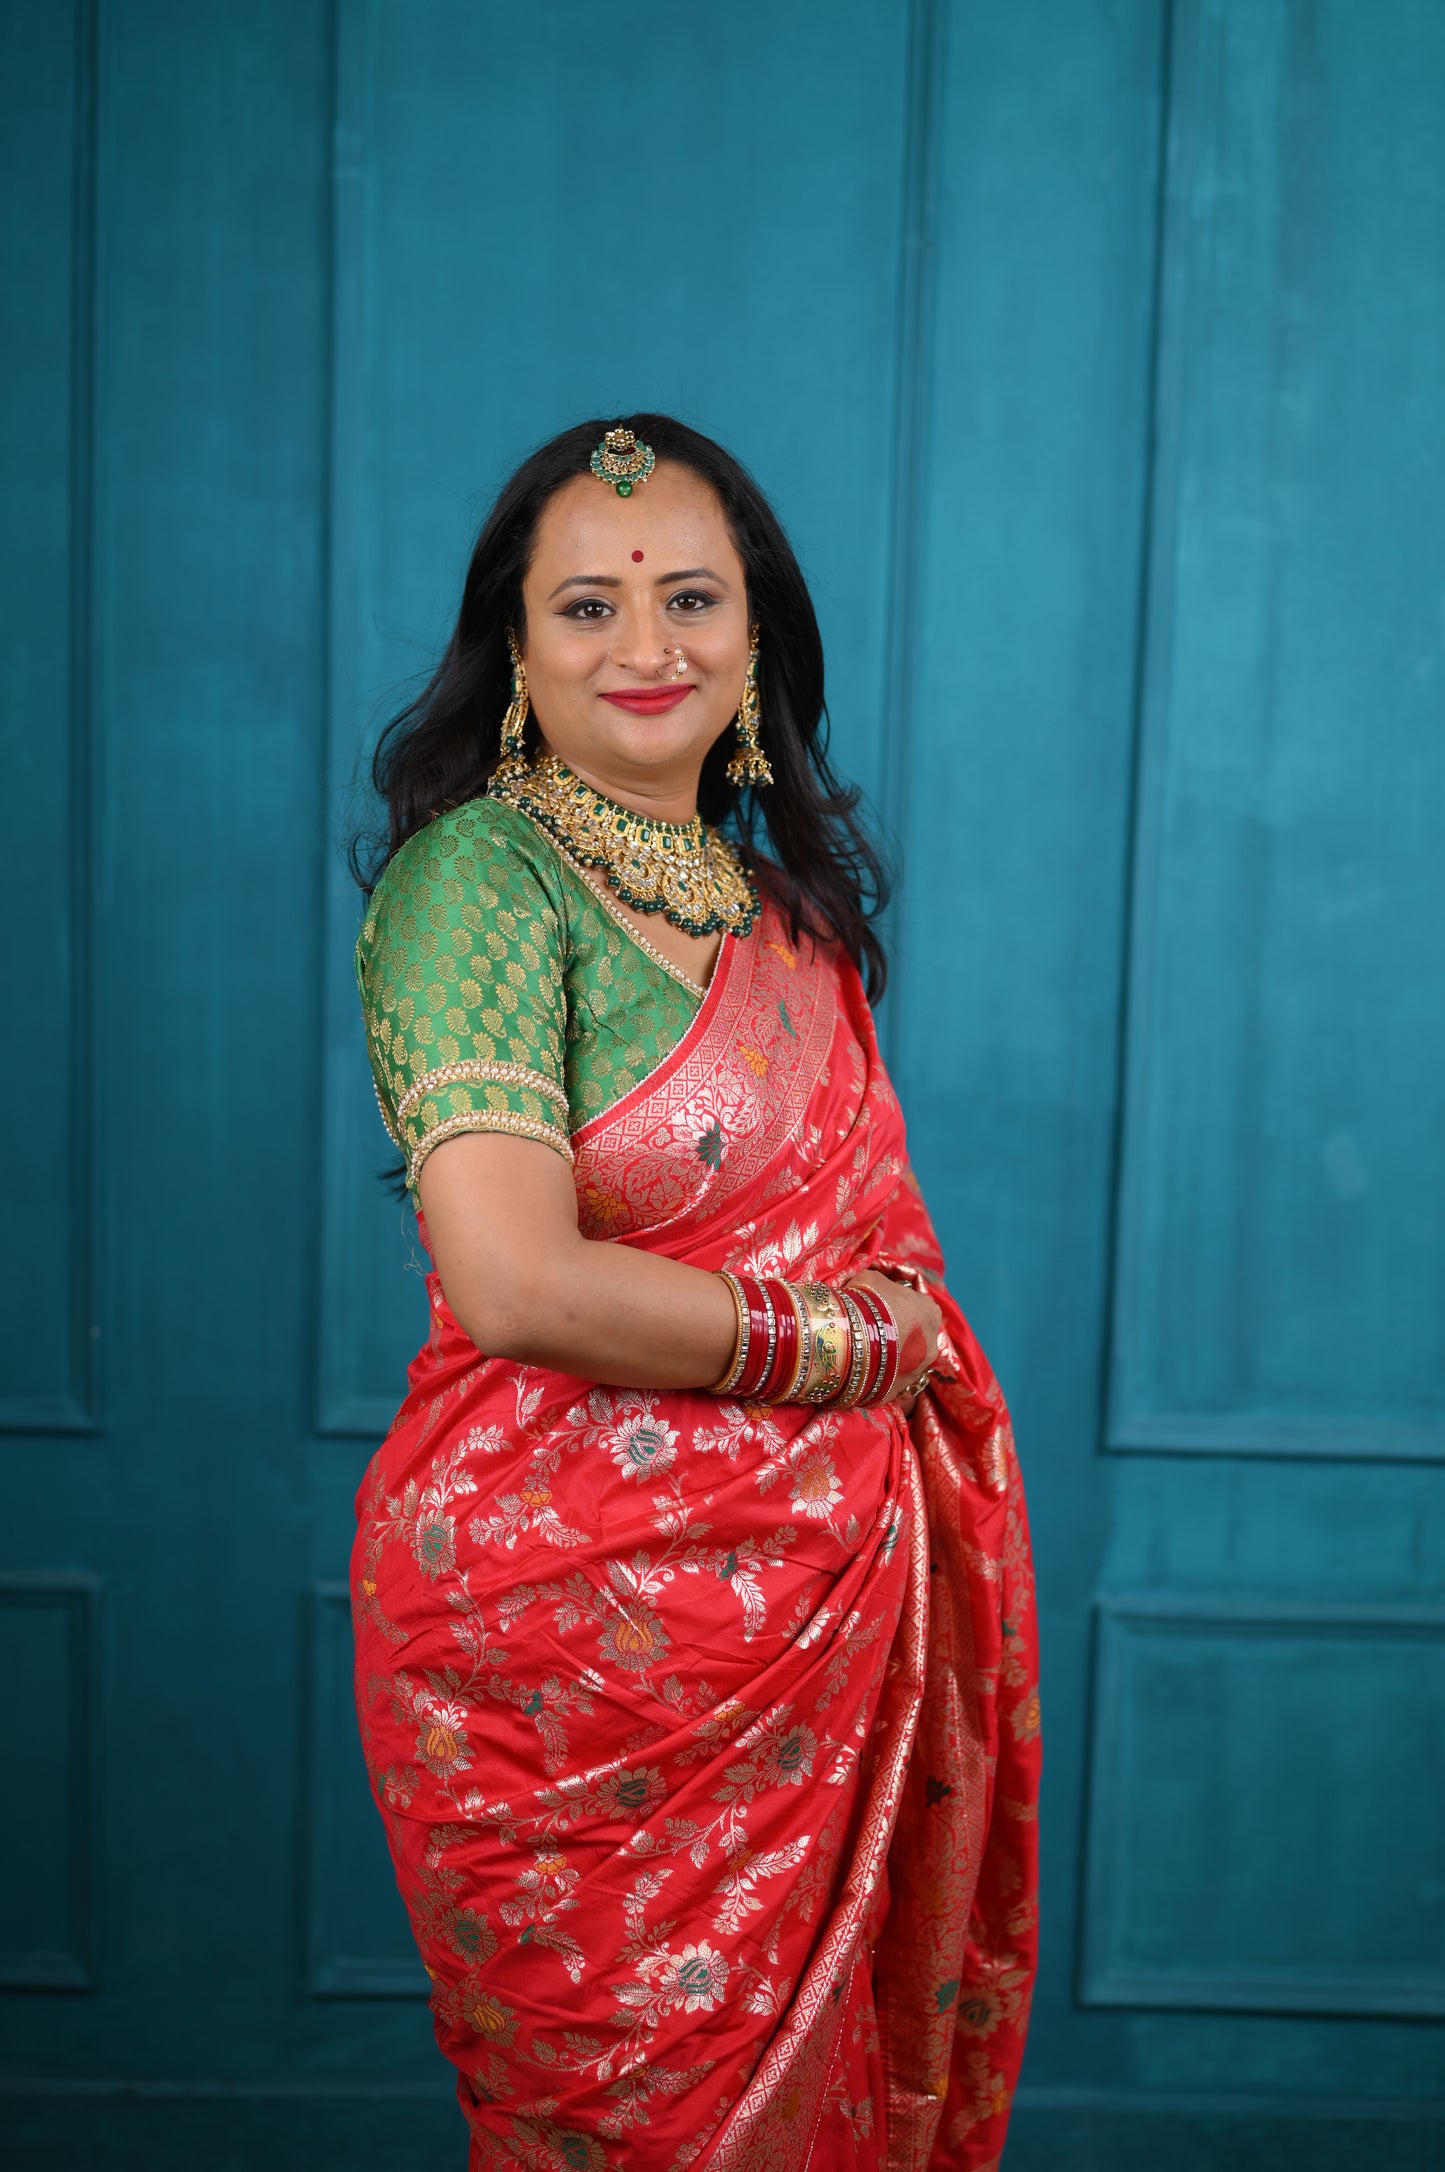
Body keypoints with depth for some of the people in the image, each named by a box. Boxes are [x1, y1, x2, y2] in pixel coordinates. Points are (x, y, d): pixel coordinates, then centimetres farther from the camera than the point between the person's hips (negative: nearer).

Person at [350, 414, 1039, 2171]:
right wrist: (848, 1340, -13)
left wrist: (905, 1292, -4)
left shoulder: (780, 890, 9)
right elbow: (519, 1286, -24)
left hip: (830, 1595, 7)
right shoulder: (476, 876, -14)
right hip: (575, 1619, -6)